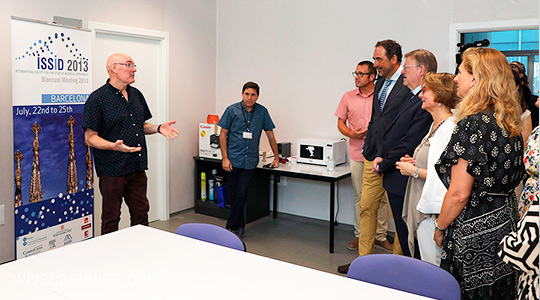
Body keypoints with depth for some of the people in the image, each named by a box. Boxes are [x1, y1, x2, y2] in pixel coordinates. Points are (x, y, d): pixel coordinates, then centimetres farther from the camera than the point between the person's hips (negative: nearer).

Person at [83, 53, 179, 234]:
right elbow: (90, 137, -11)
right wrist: (114, 146, -28)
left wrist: (159, 128, 2)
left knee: (141, 213, 14)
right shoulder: (97, 98, -10)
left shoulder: (136, 95, 12)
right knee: (111, 218, 7)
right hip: (112, 170, -6)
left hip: (137, 167, 6)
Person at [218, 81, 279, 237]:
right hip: (233, 160, 0)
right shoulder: (232, 110, 0)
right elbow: (223, 134, 2)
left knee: (241, 195, -6)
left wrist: (276, 157, 15)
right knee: (233, 195, 6)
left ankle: (231, 227, 5)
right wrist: (225, 158, -6)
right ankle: (240, 226, 23)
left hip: (250, 161, 0)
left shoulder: (262, 112, 5)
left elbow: (270, 134, 13)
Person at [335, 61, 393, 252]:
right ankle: (359, 235, 19)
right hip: (357, 154, 2)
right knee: (359, 196, 9)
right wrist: (351, 133, -8)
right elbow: (341, 122, 11)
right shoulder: (348, 97, 8)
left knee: (381, 196, 3)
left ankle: (380, 236, 15)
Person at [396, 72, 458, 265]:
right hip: (421, 207, 10)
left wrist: (414, 171, -14)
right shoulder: (435, 126, 15)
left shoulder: (450, 128, -18)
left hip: (433, 212, -10)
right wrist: (413, 163, 8)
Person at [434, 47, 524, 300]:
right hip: (505, 222, 9)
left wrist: (440, 228, -7)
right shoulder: (509, 122, 6)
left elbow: (459, 194, -22)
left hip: (475, 232, -9)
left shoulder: (473, 124, -22)